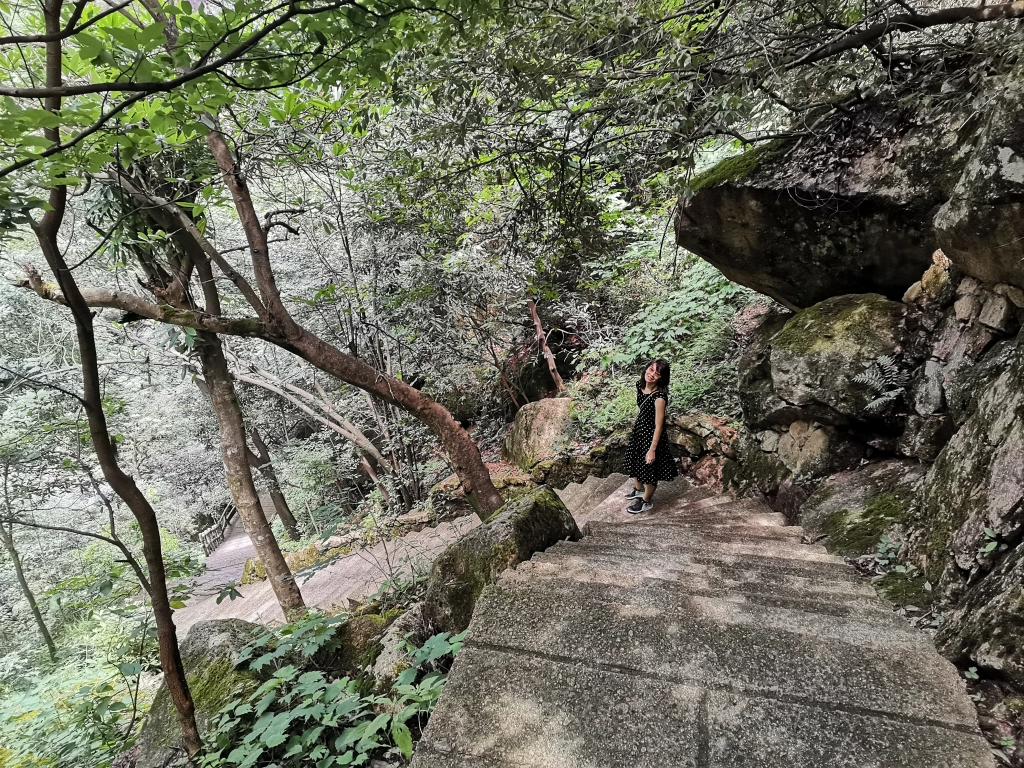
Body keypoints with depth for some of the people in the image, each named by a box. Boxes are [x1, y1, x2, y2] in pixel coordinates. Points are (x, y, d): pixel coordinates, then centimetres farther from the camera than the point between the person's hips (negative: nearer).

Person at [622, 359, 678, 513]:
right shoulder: (640, 386, -6)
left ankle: (647, 502, 33)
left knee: (648, 468, 10)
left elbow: (658, 425, -24)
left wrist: (652, 449, -21)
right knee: (635, 462, 25)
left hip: (651, 435, -8)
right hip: (638, 431, 8)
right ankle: (639, 490, 52)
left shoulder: (659, 396, -29)